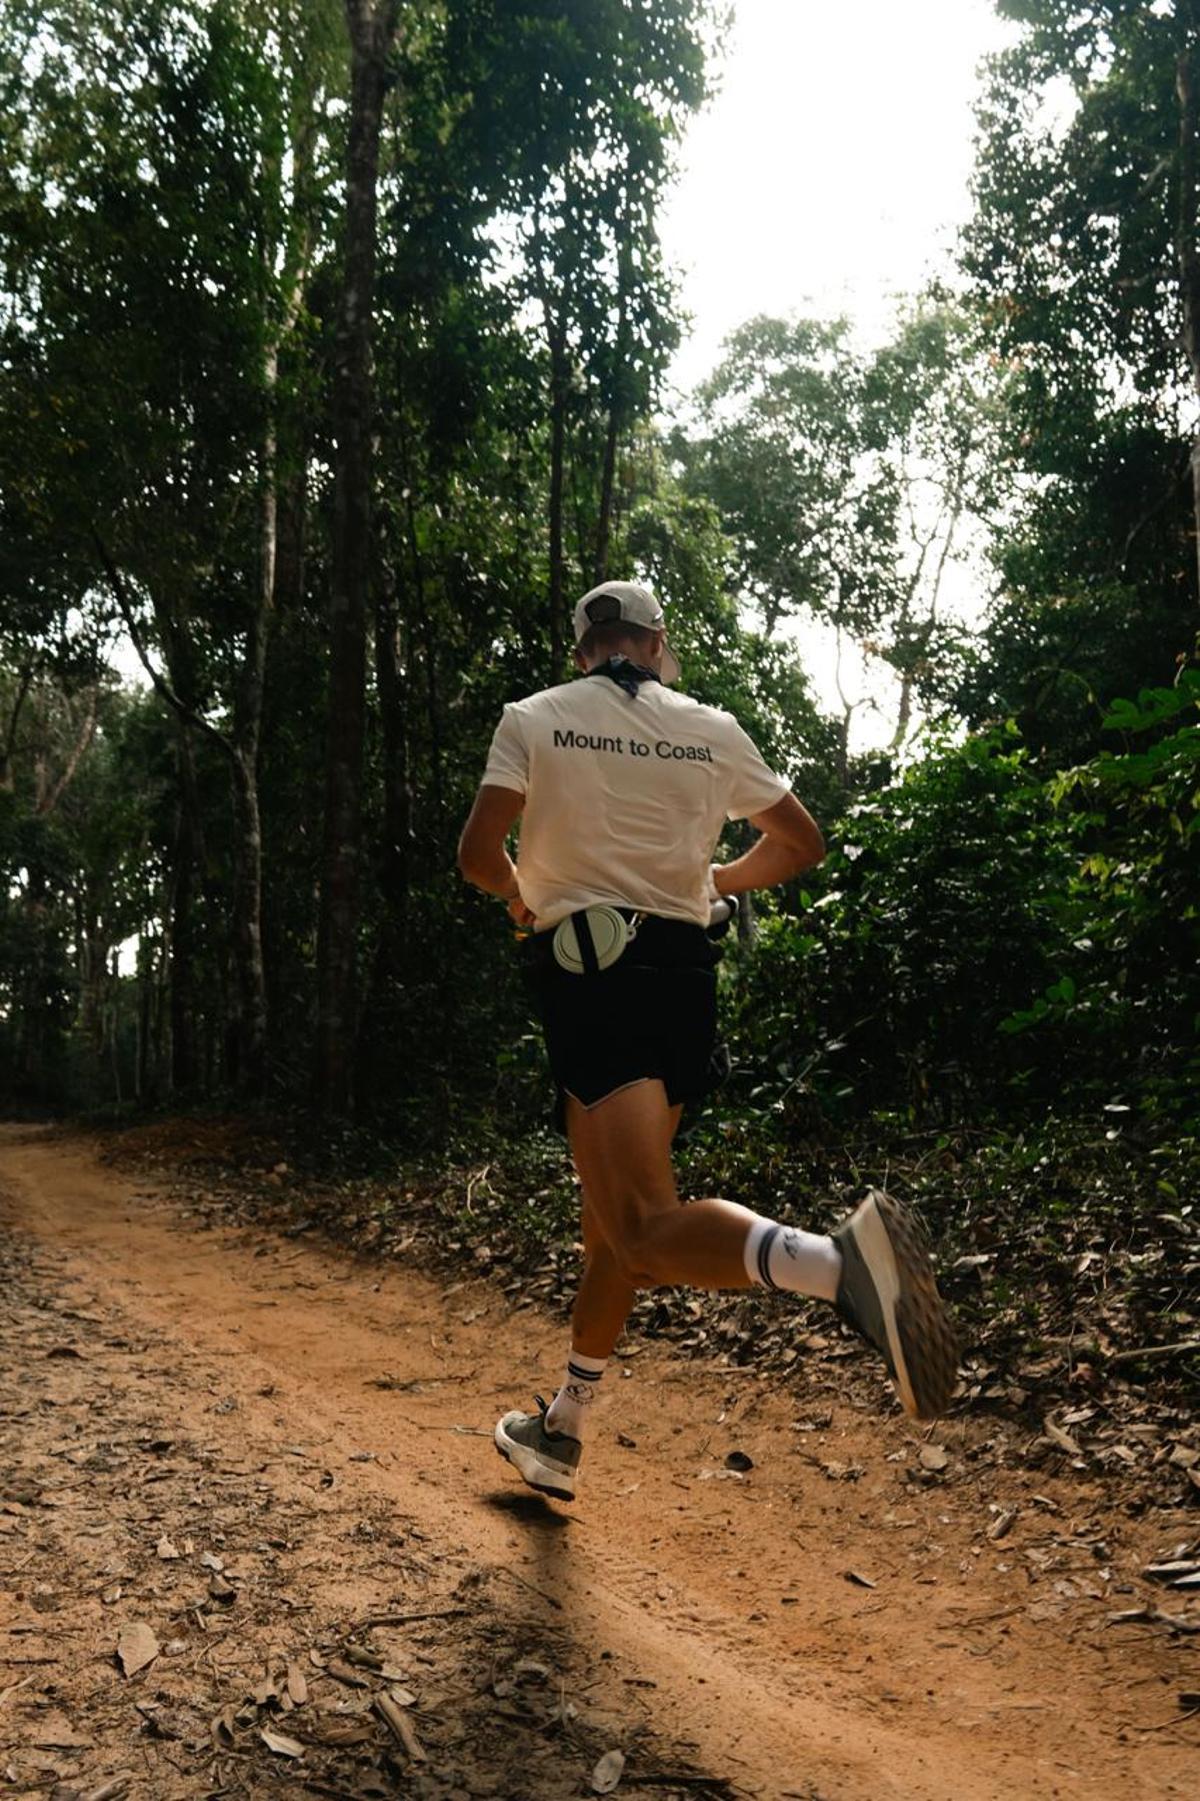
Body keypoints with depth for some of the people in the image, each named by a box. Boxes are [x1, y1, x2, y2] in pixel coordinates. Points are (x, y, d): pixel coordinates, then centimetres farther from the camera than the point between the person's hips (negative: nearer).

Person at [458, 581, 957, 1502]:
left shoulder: (535, 718, 4)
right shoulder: (711, 728, 11)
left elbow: (479, 852, -6)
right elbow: (802, 843, 16)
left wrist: (521, 895, 15)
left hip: (589, 971, -4)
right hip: (685, 972, 5)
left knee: (647, 1228, -17)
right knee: (615, 1216, 17)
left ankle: (839, 1260, -45)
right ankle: (563, 1431, 27)